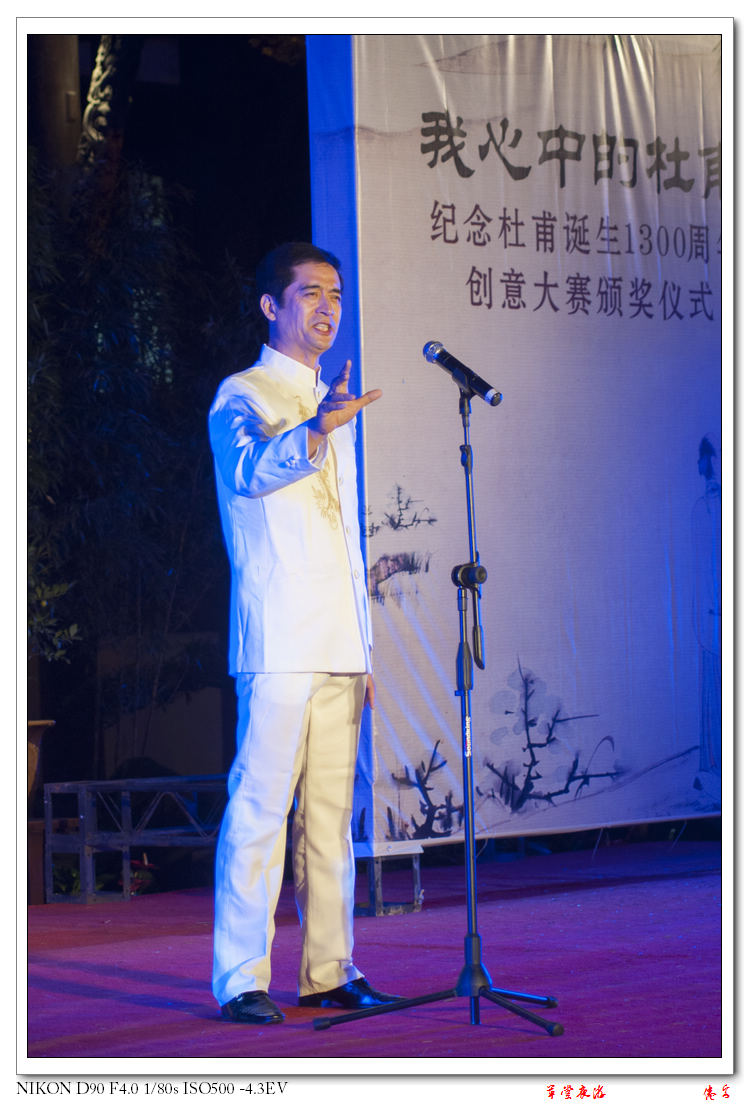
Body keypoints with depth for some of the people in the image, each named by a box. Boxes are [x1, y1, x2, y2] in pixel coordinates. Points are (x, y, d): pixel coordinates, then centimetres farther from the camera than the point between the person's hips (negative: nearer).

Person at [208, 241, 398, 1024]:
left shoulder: (334, 409, 22)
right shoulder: (242, 396, 0)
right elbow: (249, 471, -23)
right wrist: (314, 431, -43)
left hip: (337, 644, 7)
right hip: (277, 641, -7)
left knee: (331, 810, 7)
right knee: (260, 805, -9)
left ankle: (329, 969, 11)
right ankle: (241, 977, -8)